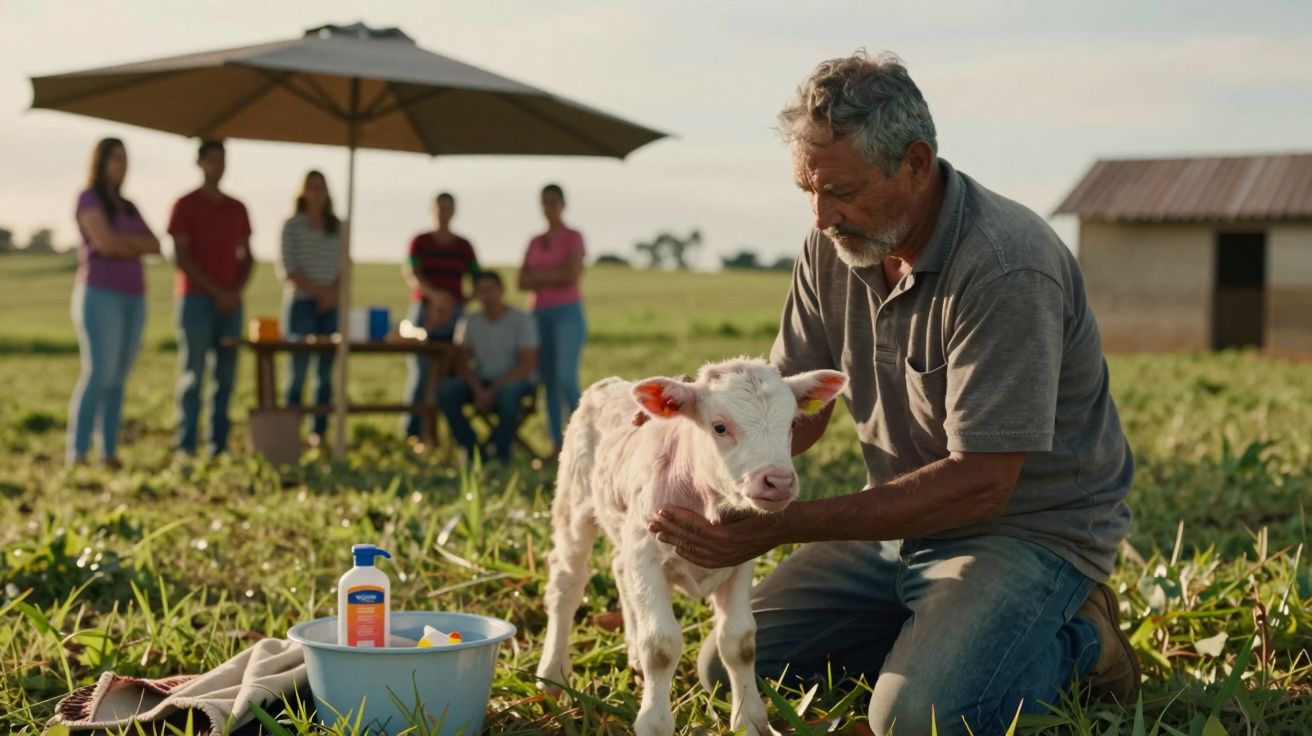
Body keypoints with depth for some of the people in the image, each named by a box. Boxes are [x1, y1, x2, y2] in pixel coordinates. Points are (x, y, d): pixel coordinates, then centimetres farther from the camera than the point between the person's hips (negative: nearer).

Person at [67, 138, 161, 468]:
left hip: (132, 298, 7)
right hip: (99, 295, -7)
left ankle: (109, 453, 5)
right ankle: (76, 453, -15)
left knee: (118, 378, 4)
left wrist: (123, 241, -10)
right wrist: (135, 247, 1)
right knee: (98, 373, -15)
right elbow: (106, 243, -17)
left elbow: (155, 246, 6)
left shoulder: (128, 207, 19)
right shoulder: (89, 199, -2)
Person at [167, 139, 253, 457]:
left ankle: (219, 446, 6)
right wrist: (215, 291, -12)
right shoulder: (185, 205, 1)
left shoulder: (237, 209, 16)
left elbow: (247, 256, 16)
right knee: (192, 374, -6)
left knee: (226, 376, 2)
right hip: (196, 299, -5)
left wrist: (237, 290, -3)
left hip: (231, 302, 5)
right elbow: (181, 256, -5)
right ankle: (185, 447, -5)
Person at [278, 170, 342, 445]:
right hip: (301, 302, -4)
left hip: (331, 306, 4)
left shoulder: (338, 227, 13)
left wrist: (334, 293, -8)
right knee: (299, 370, -5)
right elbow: (288, 269, -4)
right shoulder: (293, 226, 2)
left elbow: (343, 267, 10)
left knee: (326, 372, 3)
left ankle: (319, 431, 6)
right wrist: (318, 290, -13)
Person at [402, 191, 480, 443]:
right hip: (424, 310, -2)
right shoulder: (420, 242, 6)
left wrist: (464, 302, -11)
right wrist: (435, 294, -26)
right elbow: (411, 275, -8)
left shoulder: (464, 246, 13)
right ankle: (412, 434, -2)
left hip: (454, 313, 2)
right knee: (420, 372, -6)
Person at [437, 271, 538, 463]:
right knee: (445, 388, -24)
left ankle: (501, 453, -22)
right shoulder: (469, 322, 7)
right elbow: (462, 364, 0)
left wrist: (492, 390, -21)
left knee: (509, 390, -39)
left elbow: (528, 365, -13)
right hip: (480, 383, 4)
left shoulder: (521, 321, -4)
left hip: (514, 381, -4)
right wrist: (478, 391, -20)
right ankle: (471, 449, -15)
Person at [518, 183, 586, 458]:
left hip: (568, 313, -6)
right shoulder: (535, 242, 15)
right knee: (548, 381, 3)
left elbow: (572, 275, -16)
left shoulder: (574, 237, -1)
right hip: (540, 315, 6)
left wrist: (541, 276, -4)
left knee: (566, 378, -17)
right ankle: (557, 444, 5)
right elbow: (523, 282, 6)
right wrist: (554, 278, -9)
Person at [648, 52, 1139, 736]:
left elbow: (979, 483, -29)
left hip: (1028, 528, -7)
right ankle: (925, 633, 16)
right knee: (729, 667, 2)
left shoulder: (1006, 268, -27)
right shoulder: (833, 246, -3)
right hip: (901, 523, 7)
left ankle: (1071, 643, 0)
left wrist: (781, 526, -32)